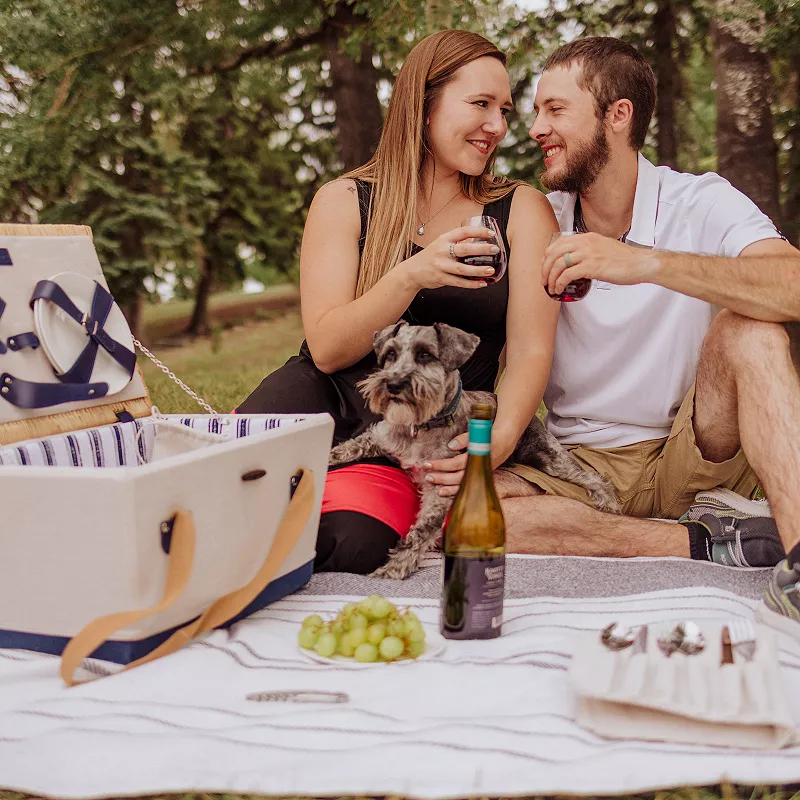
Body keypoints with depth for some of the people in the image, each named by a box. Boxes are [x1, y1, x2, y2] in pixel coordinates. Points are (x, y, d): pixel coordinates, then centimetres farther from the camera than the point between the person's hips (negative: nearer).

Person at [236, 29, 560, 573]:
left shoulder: (522, 212, 6)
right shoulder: (344, 202, 5)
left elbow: (531, 353, -3)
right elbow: (327, 349, -5)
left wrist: (498, 442, -22)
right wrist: (411, 276, -20)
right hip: (322, 402, 0)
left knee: (353, 544, -31)